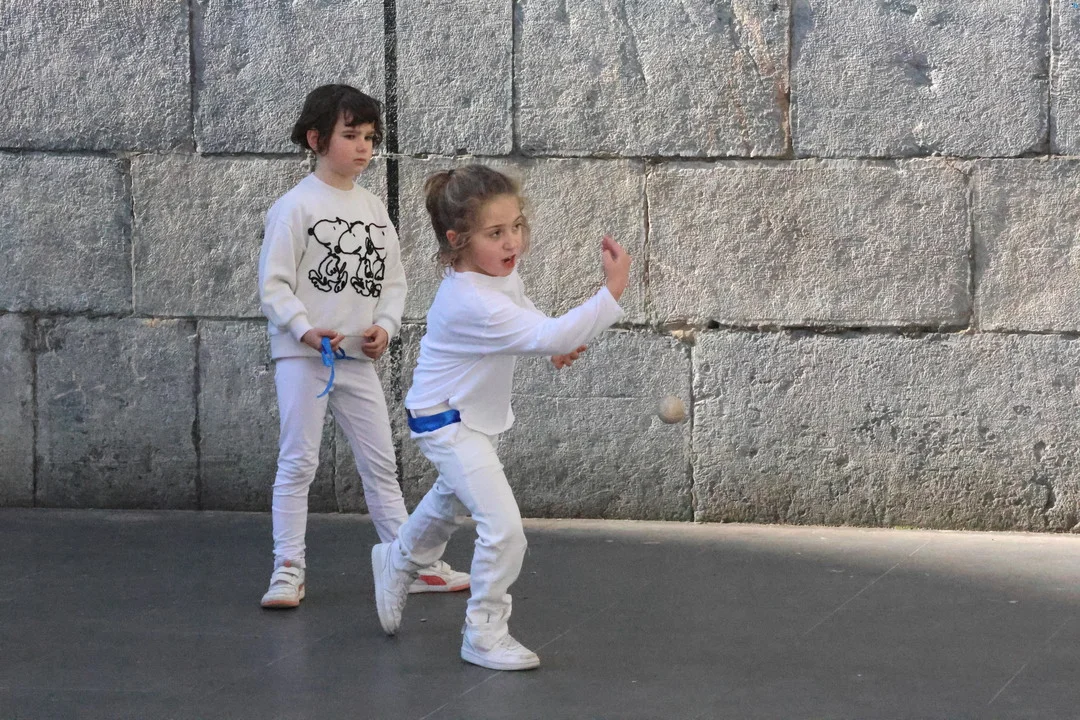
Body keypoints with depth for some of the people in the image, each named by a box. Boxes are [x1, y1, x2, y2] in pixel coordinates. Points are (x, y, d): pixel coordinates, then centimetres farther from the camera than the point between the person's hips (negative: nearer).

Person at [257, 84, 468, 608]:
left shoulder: (374, 210, 10)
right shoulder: (295, 207, -8)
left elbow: (393, 280, 13)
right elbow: (273, 283, -11)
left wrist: (384, 327, -5)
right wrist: (305, 330, -23)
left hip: (358, 358, 6)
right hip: (302, 355, -6)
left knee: (380, 462, 10)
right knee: (298, 462, -3)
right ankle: (289, 570, 2)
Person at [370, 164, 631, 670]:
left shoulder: (498, 270, -9)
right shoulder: (471, 302, -39)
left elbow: (521, 309, 15)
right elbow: (547, 337, -46)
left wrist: (555, 342, -3)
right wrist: (612, 292, -50)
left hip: (477, 415, 10)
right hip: (448, 424, -10)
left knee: (452, 504, 33)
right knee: (503, 527, -19)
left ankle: (398, 562, 61)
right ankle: (484, 635, -3)